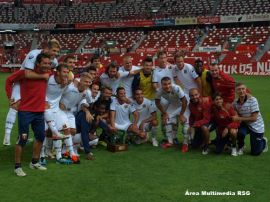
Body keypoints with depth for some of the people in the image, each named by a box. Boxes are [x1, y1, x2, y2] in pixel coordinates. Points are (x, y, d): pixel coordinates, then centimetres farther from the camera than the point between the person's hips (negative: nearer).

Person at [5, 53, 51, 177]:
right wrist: (10, 97, -4)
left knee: (40, 136, 13)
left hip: (40, 112, 6)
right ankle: (17, 167, 12)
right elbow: (9, 80, -1)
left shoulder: (48, 74, 0)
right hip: (25, 111, -6)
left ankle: (34, 162, 31)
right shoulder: (26, 73, -13)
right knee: (23, 138, -2)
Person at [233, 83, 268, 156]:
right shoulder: (236, 103, -8)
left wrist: (239, 118, -27)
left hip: (256, 127, -3)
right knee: (240, 132, -35)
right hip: (245, 125, 3)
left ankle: (263, 141, 36)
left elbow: (254, 118, -24)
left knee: (255, 152, 2)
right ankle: (241, 147, -1)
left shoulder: (252, 100, -22)